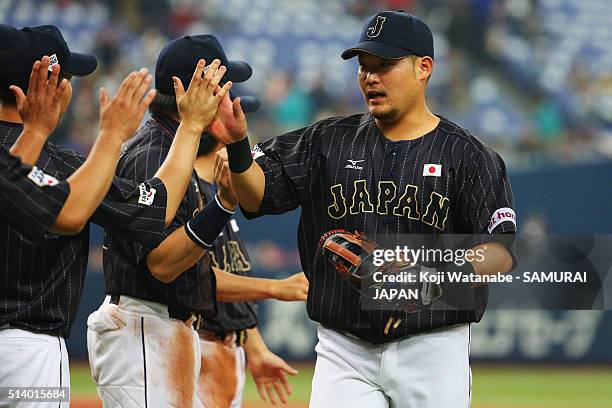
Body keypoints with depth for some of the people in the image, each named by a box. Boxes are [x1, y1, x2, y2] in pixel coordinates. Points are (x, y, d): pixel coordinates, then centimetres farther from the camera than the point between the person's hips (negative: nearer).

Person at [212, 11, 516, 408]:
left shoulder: (469, 155, -1)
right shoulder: (329, 141, 9)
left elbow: (500, 252, -8)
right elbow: (258, 194, 0)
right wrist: (237, 148, -20)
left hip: (432, 349, -2)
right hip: (344, 351, 2)